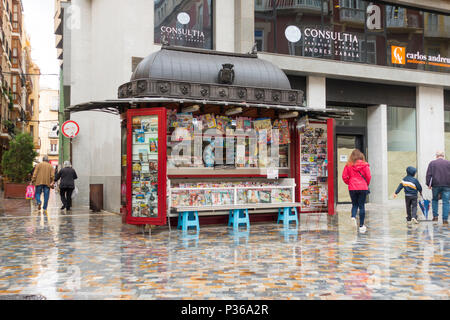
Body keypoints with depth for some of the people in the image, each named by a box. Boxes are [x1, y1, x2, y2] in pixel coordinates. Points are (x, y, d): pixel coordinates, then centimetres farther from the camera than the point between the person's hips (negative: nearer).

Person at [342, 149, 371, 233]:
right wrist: (367, 184, 13)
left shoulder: (348, 165, -2)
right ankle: (361, 226, 10)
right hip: (363, 188, -1)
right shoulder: (365, 165, -5)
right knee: (361, 206, 7)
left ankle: (353, 216, -14)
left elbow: (344, 176, -3)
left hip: (352, 188, 1)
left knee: (354, 204, 16)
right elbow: (368, 176, -5)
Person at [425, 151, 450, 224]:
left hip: (436, 185, 0)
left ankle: (435, 216, 11)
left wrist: (428, 184, 6)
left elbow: (428, 175, 1)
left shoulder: (432, 163, 4)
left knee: (435, 200, 18)